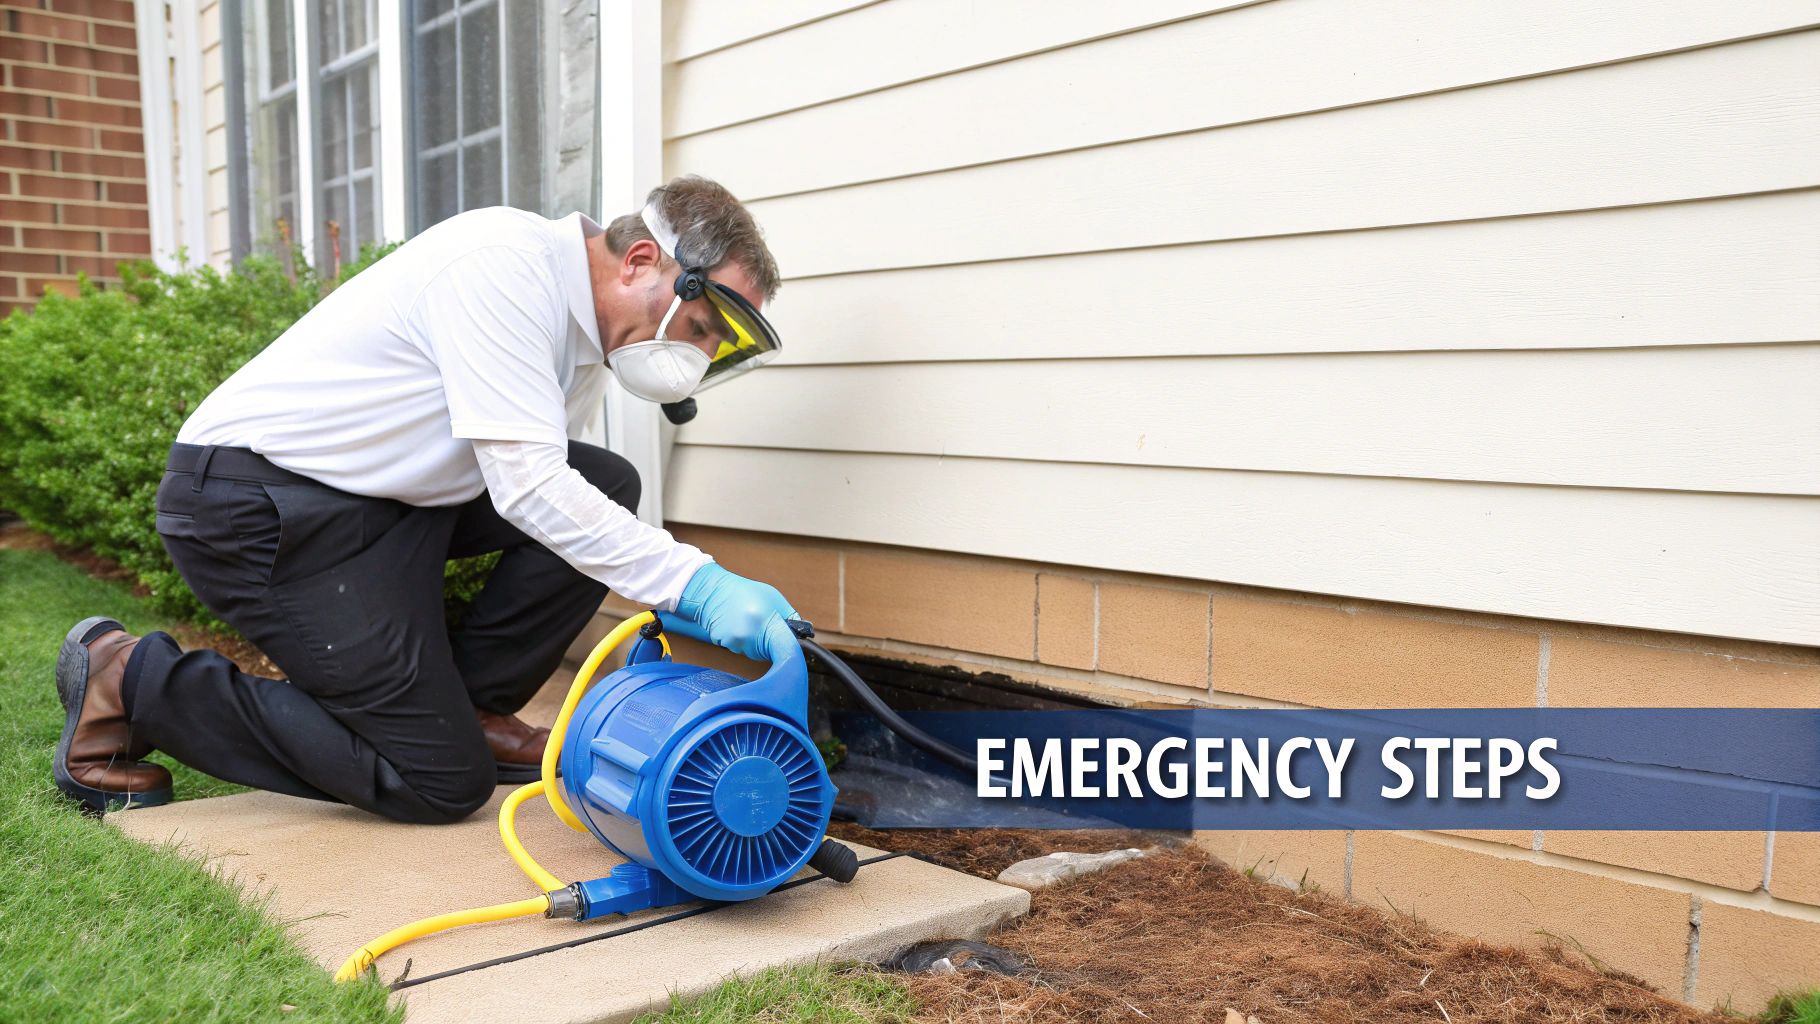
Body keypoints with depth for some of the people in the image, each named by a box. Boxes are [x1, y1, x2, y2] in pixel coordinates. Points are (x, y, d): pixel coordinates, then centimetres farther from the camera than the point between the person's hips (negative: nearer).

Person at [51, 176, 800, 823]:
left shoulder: (584, 340, 7)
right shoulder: (506, 261, -22)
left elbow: (546, 487, 10)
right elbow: (527, 486, -28)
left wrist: (668, 610, 1)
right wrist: (694, 585, -30)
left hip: (382, 498, 9)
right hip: (253, 503, -9)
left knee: (609, 487, -4)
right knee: (441, 783, -9)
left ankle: (472, 707, 8)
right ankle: (133, 680, 3)